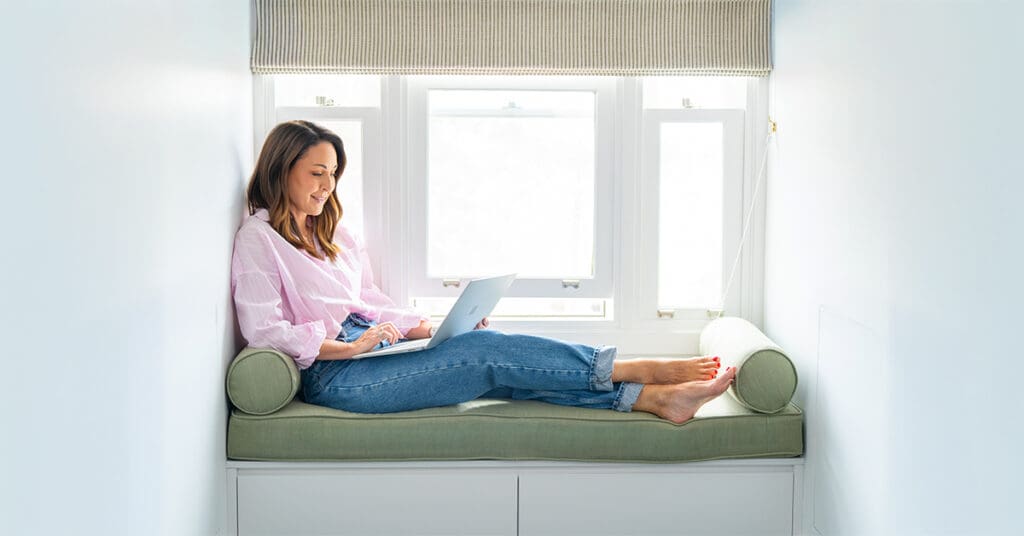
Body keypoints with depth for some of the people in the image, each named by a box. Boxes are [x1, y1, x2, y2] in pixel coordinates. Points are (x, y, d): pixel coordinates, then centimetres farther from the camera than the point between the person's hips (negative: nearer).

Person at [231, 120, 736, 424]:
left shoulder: (332, 231, 22)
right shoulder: (258, 237, -2)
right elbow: (263, 329, -12)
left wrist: (434, 329, 6)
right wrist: (349, 346, -17)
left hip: (372, 347, 7)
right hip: (333, 373, -7)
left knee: (496, 367, -16)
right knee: (484, 350, -22)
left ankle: (655, 398, -25)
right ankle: (641, 371, -22)